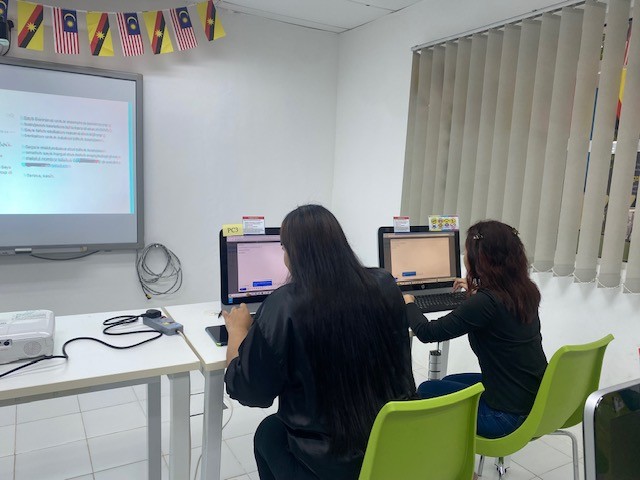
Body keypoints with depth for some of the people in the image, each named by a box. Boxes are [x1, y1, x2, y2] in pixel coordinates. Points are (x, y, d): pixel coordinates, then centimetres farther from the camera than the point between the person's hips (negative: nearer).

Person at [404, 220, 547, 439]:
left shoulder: (486, 301, -26)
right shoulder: (524, 291, -2)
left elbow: (427, 332, -19)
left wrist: (408, 304, 0)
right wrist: (475, 291, 34)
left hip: (509, 414, -8)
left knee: (427, 391, 10)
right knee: (448, 382, 24)